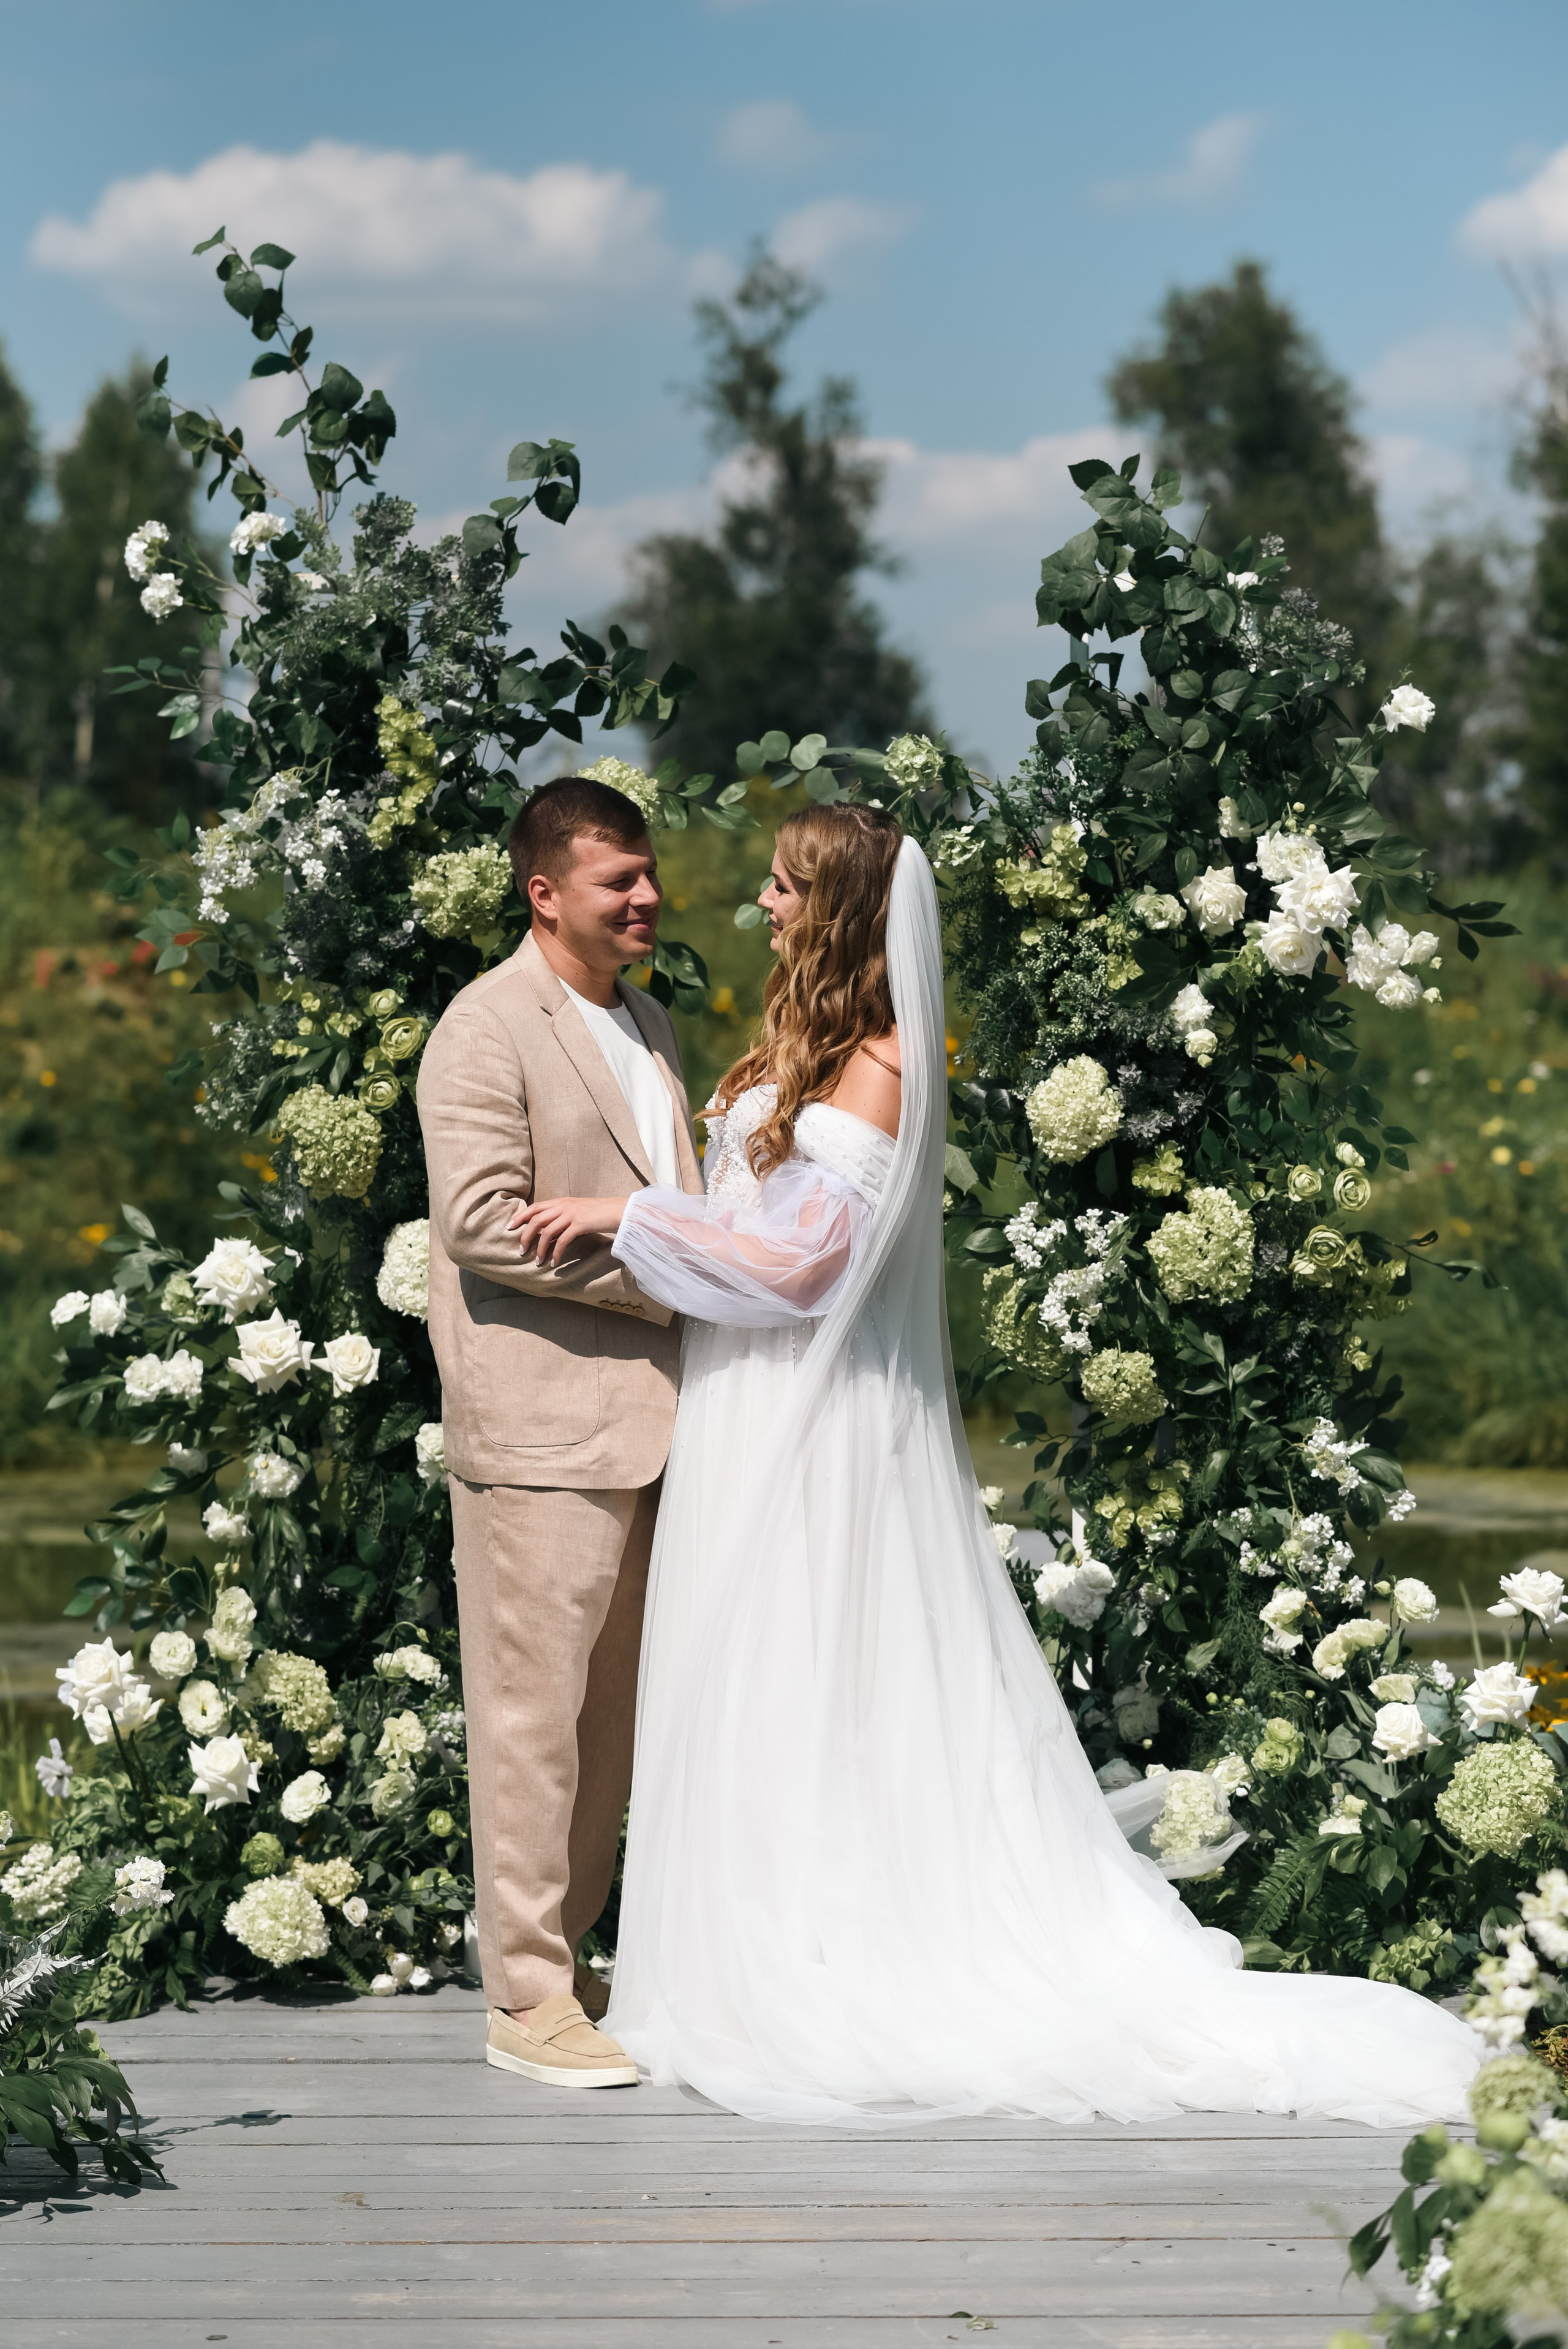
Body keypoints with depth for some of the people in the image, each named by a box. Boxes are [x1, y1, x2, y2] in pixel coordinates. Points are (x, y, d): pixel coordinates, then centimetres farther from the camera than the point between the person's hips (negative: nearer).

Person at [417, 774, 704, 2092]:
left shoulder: (648, 1023, 17)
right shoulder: (488, 1032, -9)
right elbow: (481, 1221, -18)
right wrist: (660, 1275, -16)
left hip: (648, 1416, 8)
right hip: (541, 1426, -8)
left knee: (616, 1710, 13)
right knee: (536, 1709, -4)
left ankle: (568, 1953, 23)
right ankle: (526, 1999, 2)